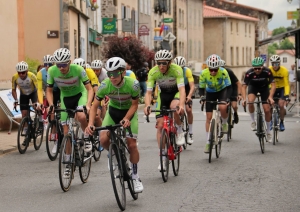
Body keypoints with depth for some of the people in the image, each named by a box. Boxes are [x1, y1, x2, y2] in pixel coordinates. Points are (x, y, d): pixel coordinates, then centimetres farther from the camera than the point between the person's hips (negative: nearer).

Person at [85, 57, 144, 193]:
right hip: (113, 111, 2)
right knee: (104, 140, -21)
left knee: (132, 144, -12)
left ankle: (135, 177, 5)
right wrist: (90, 123, -31)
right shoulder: (105, 85, -25)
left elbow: (134, 104, -17)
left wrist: (126, 118, -34)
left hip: (129, 112, -2)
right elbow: (95, 106, -17)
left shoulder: (133, 84, -29)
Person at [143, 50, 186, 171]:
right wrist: (147, 105, -46)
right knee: (160, 125, -7)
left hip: (176, 92, -2)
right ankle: (163, 157, 2)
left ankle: (180, 131, -10)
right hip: (163, 94, 3)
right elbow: (148, 92, -26)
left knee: (174, 107, -37)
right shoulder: (153, 72, -24)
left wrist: (181, 105, -56)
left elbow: (182, 89, -38)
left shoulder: (177, 70, -30)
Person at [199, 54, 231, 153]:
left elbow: (228, 87, -26)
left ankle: (224, 123, 1)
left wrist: (228, 99, -41)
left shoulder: (223, 72, -31)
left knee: (223, 107, -32)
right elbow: (201, 88, -18)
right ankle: (208, 142, 5)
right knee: (209, 117, -3)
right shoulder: (204, 73, -28)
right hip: (210, 92, 1)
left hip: (222, 90, -1)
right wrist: (202, 96, -37)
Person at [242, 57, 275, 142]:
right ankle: (253, 121, -9)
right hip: (253, 86, 0)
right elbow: (244, 86, -29)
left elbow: (273, 85, -30)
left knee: (267, 110, -6)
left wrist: (270, 97, -44)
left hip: (264, 87, 0)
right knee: (250, 101, -32)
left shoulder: (267, 71, -31)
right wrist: (244, 99, -43)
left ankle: (268, 132, 11)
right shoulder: (249, 73, -31)